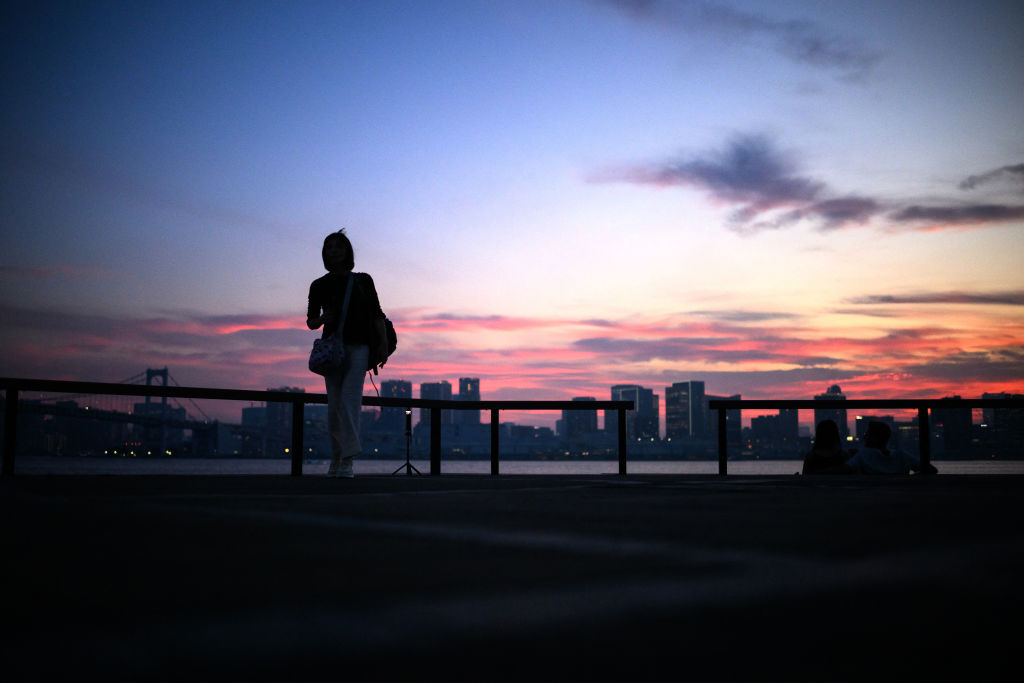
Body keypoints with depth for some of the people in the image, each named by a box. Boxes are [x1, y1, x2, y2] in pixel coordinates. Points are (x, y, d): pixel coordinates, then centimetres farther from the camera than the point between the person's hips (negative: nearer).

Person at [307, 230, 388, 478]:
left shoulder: (363, 280, 10)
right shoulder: (319, 285, 11)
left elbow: (377, 315, 8)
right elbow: (310, 322, 15)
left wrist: (383, 344, -5)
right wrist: (323, 318, -8)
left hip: (358, 346, -2)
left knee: (349, 398, -15)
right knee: (334, 403, -1)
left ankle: (348, 461, -21)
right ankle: (335, 459, 11)